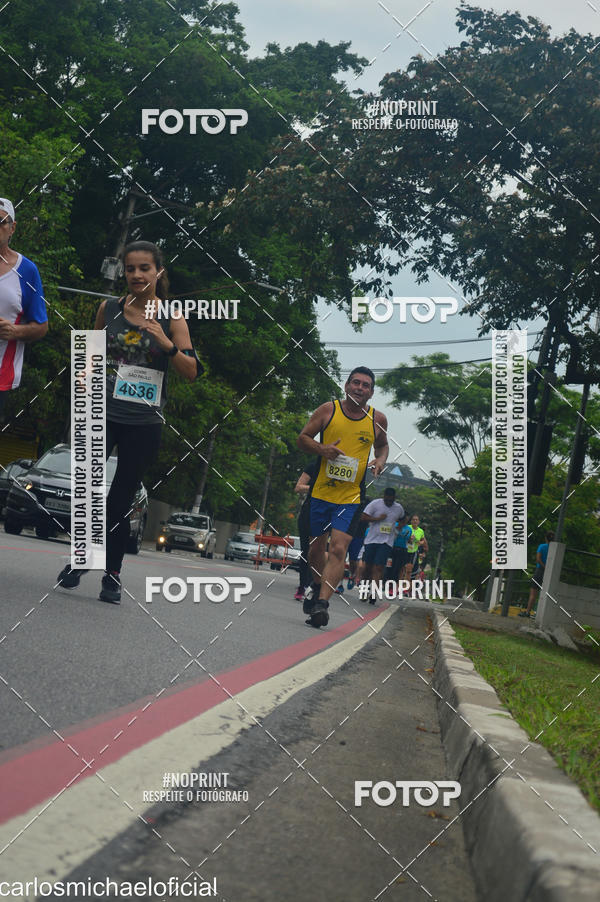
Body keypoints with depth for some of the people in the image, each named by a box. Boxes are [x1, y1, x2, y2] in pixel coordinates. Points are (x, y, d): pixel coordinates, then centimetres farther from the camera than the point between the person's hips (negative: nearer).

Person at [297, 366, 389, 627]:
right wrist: (322, 449, -15)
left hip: (351, 496, -1)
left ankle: (322, 603, -19)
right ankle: (317, 587, 40)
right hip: (321, 491, 1)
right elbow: (302, 438, 4)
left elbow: (382, 445, 22)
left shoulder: (378, 419, 3)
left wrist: (381, 461, 1)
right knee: (316, 546, 13)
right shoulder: (328, 410, -1)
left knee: (338, 549, -16)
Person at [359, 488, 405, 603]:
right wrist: (378, 518, -16)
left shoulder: (399, 508, 6)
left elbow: (402, 519, 28)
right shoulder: (375, 503, -4)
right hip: (372, 540, 0)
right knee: (368, 566, 6)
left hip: (386, 542, 0)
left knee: (379, 567, -11)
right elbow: (363, 517, -8)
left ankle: (373, 594, -17)